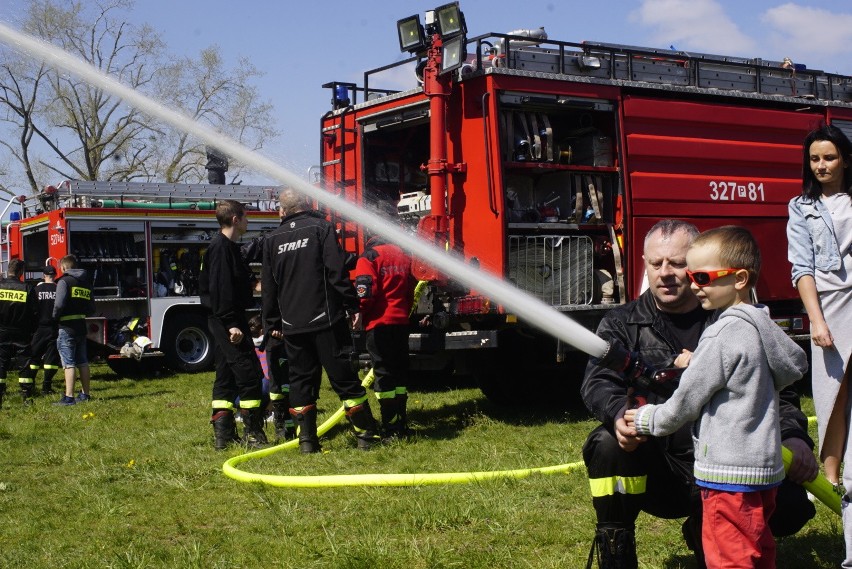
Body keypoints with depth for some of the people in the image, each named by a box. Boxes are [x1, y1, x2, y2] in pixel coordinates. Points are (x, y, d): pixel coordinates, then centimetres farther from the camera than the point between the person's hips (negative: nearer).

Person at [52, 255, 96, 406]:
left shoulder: (64, 281, -8)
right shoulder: (86, 282, 13)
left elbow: (59, 304, -19)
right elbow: (92, 308, 13)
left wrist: (55, 317, -2)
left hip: (67, 327, -7)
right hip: (82, 326, 7)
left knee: (69, 363, -8)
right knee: (83, 362, 14)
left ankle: (69, 397, -10)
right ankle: (85, 394, 20)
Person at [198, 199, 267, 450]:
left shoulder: (225, 246, 18)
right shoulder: (222, 247, -14)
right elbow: (221, 288, -21)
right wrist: (231, 324, -24)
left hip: (224, 323, 11)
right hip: (227, 320, -11)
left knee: (226, 377, 10)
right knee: (249, 373, -9)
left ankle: (223, 434, 13)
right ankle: (253, 434, -6)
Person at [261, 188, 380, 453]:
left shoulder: (272, 240, 11)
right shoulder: (321, 228, -2)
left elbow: (268, 286, 14)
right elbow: (337, 272, -10)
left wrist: (272, 323, 20)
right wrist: (352, 307, -6)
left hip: (292, 323, 3)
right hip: (325, 319, -3)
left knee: (301, 381, 9)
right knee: (344, 377, 0)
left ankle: (307, 440, 7)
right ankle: (366, 434, 4)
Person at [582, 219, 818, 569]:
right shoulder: (622, 324, 4)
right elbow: (598, 383, -11)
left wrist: (794, 437, -12)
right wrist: (619, 414, -35)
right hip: (655, 471, -1)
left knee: (790, 506, -21)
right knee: (609, 443, -31)